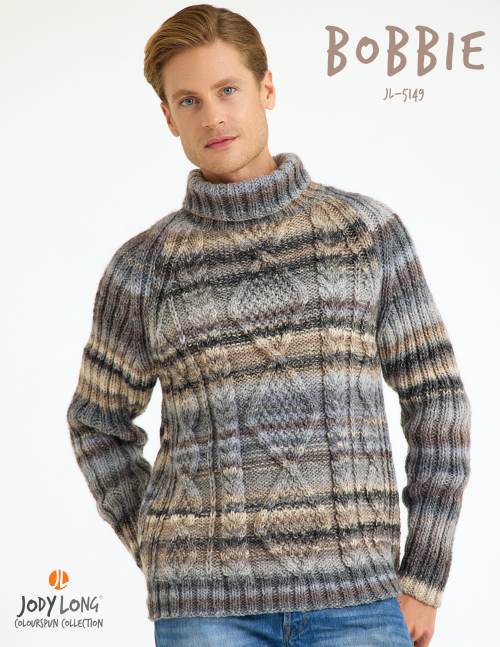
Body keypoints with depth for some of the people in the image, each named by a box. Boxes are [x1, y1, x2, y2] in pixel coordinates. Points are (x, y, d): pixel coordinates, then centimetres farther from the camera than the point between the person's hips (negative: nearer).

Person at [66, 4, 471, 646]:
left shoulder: (367, 229, 3)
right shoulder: (144, 265, 3)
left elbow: (435, 399, 5)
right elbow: (99, 424, 16)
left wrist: (423, 581, 1)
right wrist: (163, 563, 7)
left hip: (352, 592, 1)